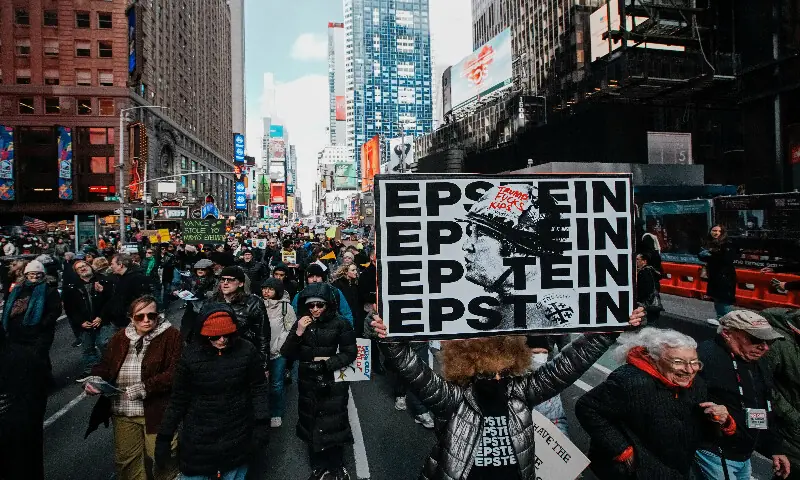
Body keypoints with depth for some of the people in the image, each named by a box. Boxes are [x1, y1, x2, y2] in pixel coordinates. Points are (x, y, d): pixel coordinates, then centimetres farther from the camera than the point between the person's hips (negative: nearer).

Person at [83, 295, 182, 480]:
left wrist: (145, 387, -20)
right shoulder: (120, 337, 9)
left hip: (157, 411, -5)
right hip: (123, 413, 5)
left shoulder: (171, 336, -9)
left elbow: (175, 373, -15)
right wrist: (94, 379, -4)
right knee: (125, 460, 18)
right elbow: (105, 365, 17)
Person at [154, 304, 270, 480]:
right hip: (198, 441, 0)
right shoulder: (191, 355, -11)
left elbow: (258, 389, -3)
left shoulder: (247, 351, -11)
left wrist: (261, 424, -9)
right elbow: (178, 399, -2)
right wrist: (164, 438, 1)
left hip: (238, 440, 0)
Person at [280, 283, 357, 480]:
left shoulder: (340, 324, -11)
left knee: (334, 426, 5)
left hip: (333, 384, -3)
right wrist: (298, 333, -19)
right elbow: (286, 354, -5)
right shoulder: (301, 323, 0)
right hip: (308, 384, 3)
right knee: (311, 426, 13)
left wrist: (326, 363, -15)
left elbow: (350, 353, -11)